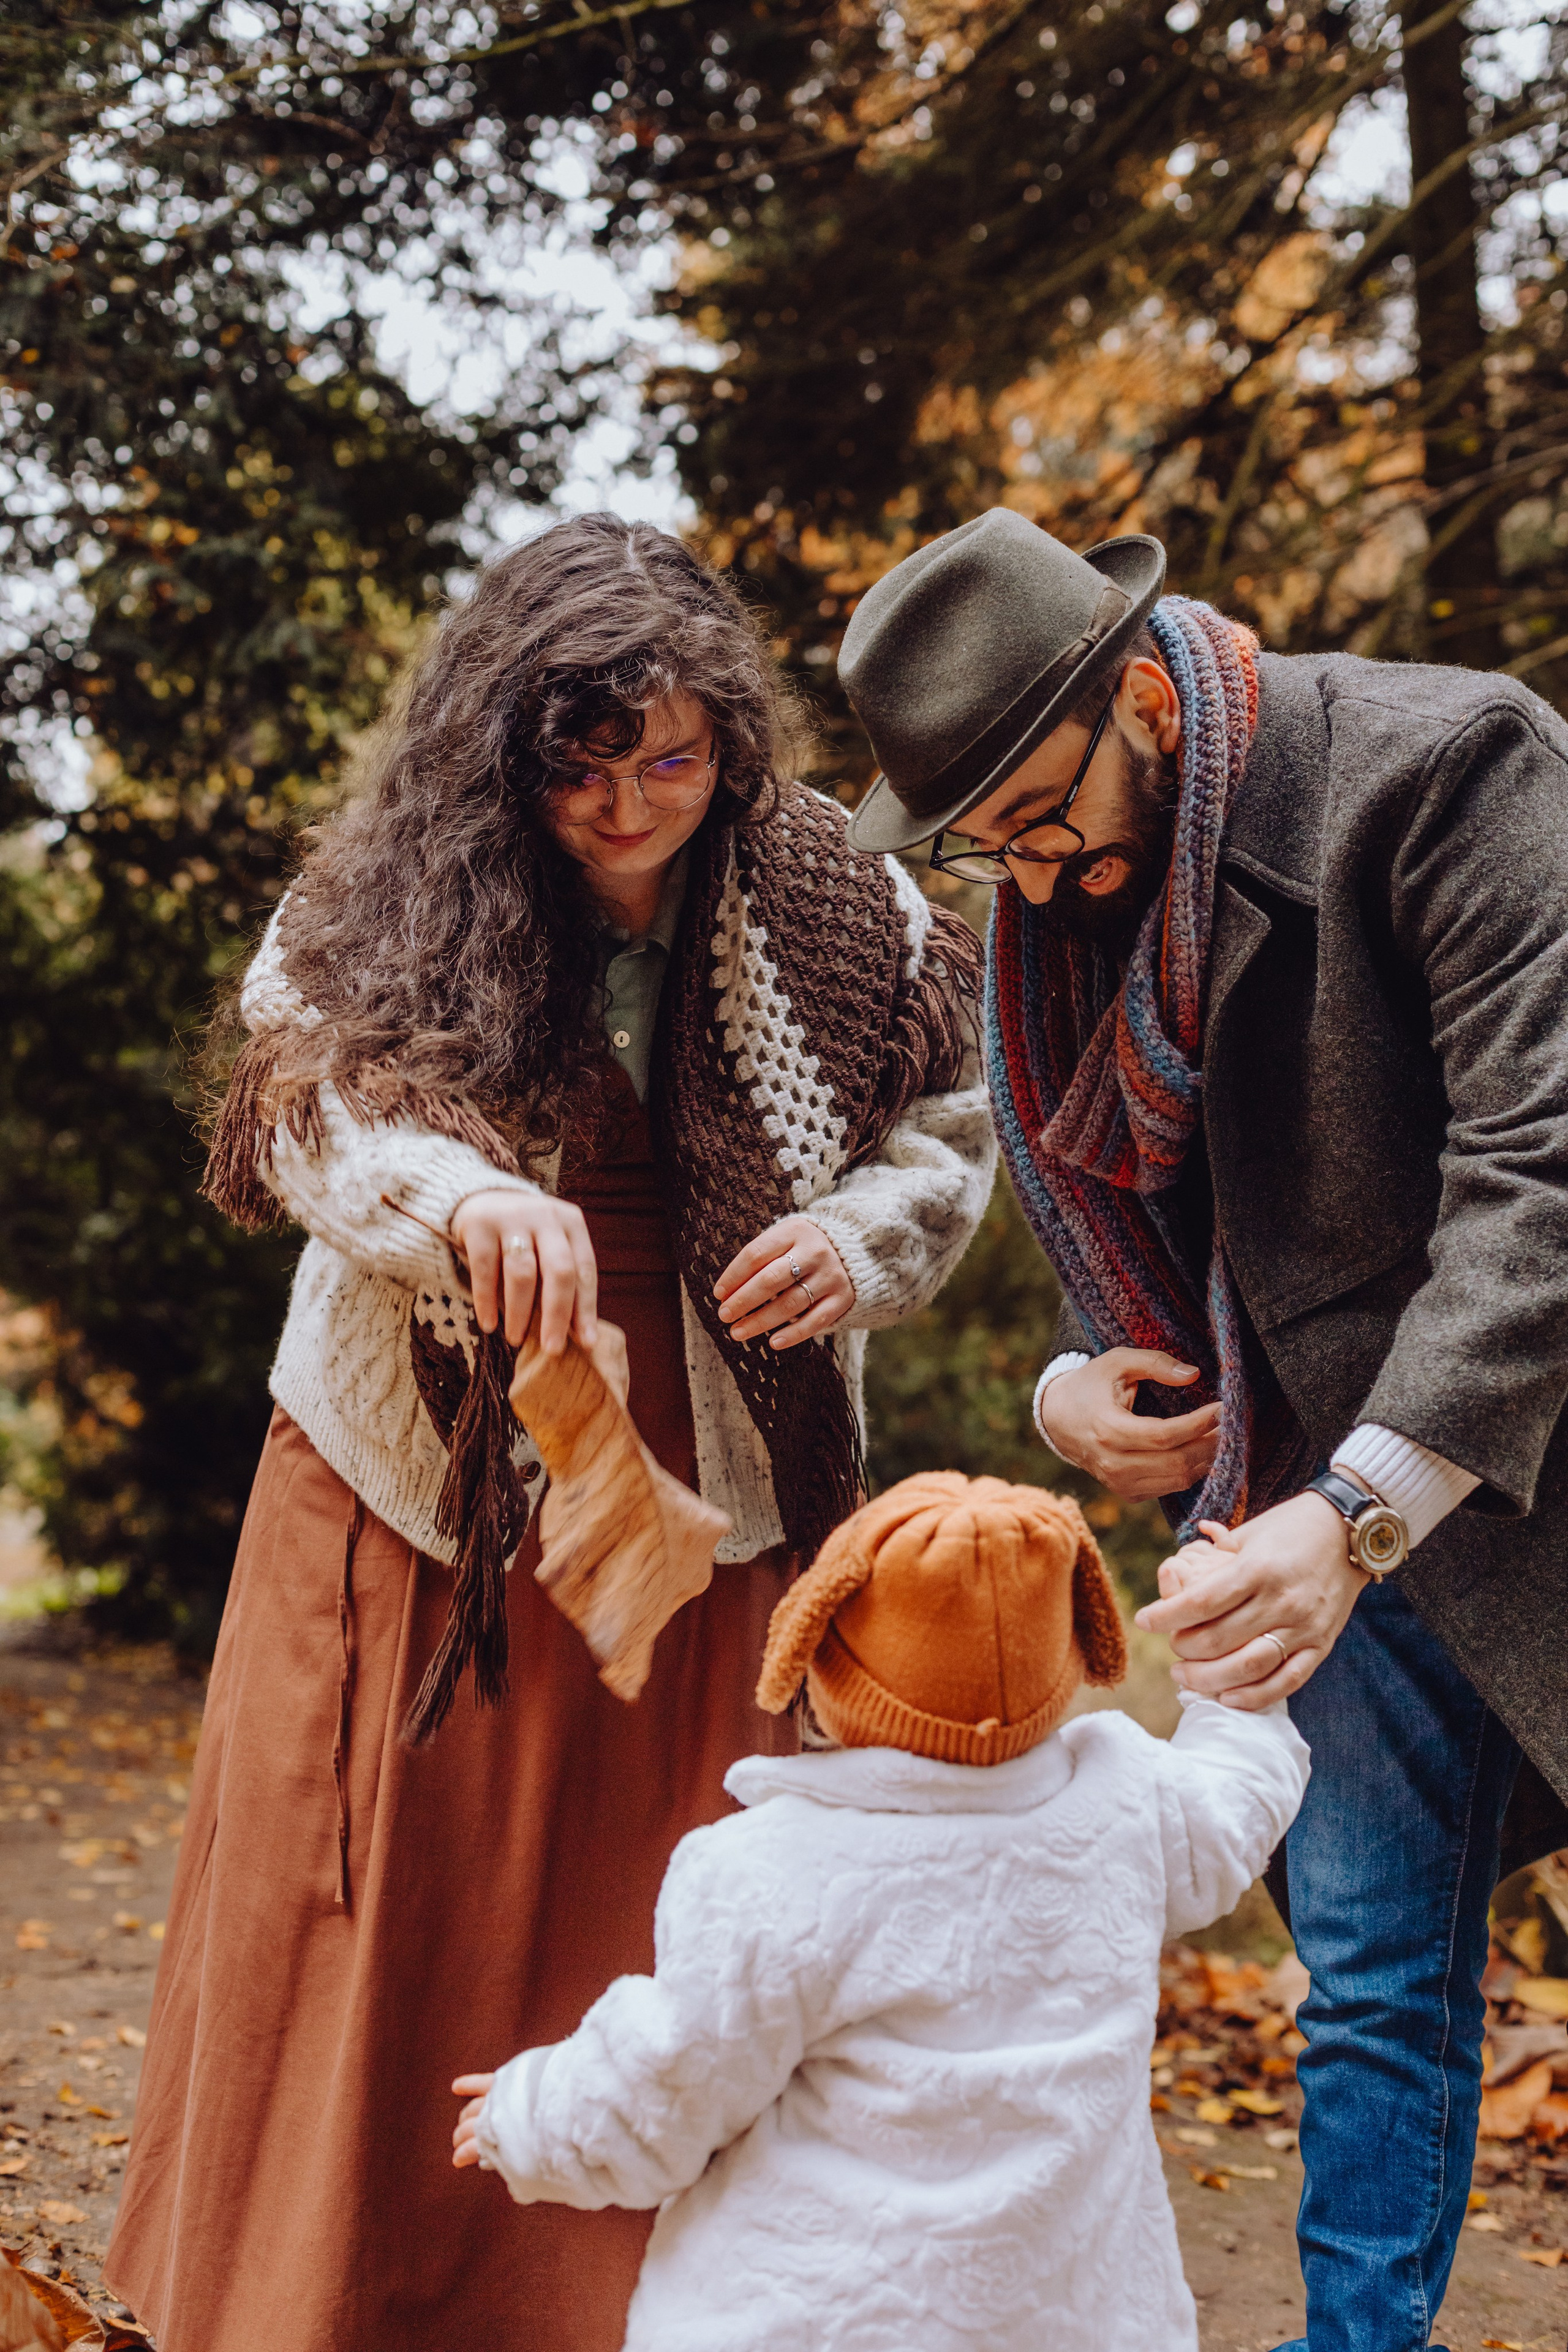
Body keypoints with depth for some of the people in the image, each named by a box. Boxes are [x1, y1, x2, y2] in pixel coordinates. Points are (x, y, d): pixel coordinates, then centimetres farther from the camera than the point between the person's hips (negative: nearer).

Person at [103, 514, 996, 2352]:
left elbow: (952, 1124, 9)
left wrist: (860, 1236, -13)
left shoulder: (834, 918, -2)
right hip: (417, 1495, -1)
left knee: (654, 1948, 6)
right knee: (383, 1927, 6)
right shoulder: (386, 899, -6)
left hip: (695, 1510, 1)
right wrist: (461, 1194, -40)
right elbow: (311, 1113, -19)